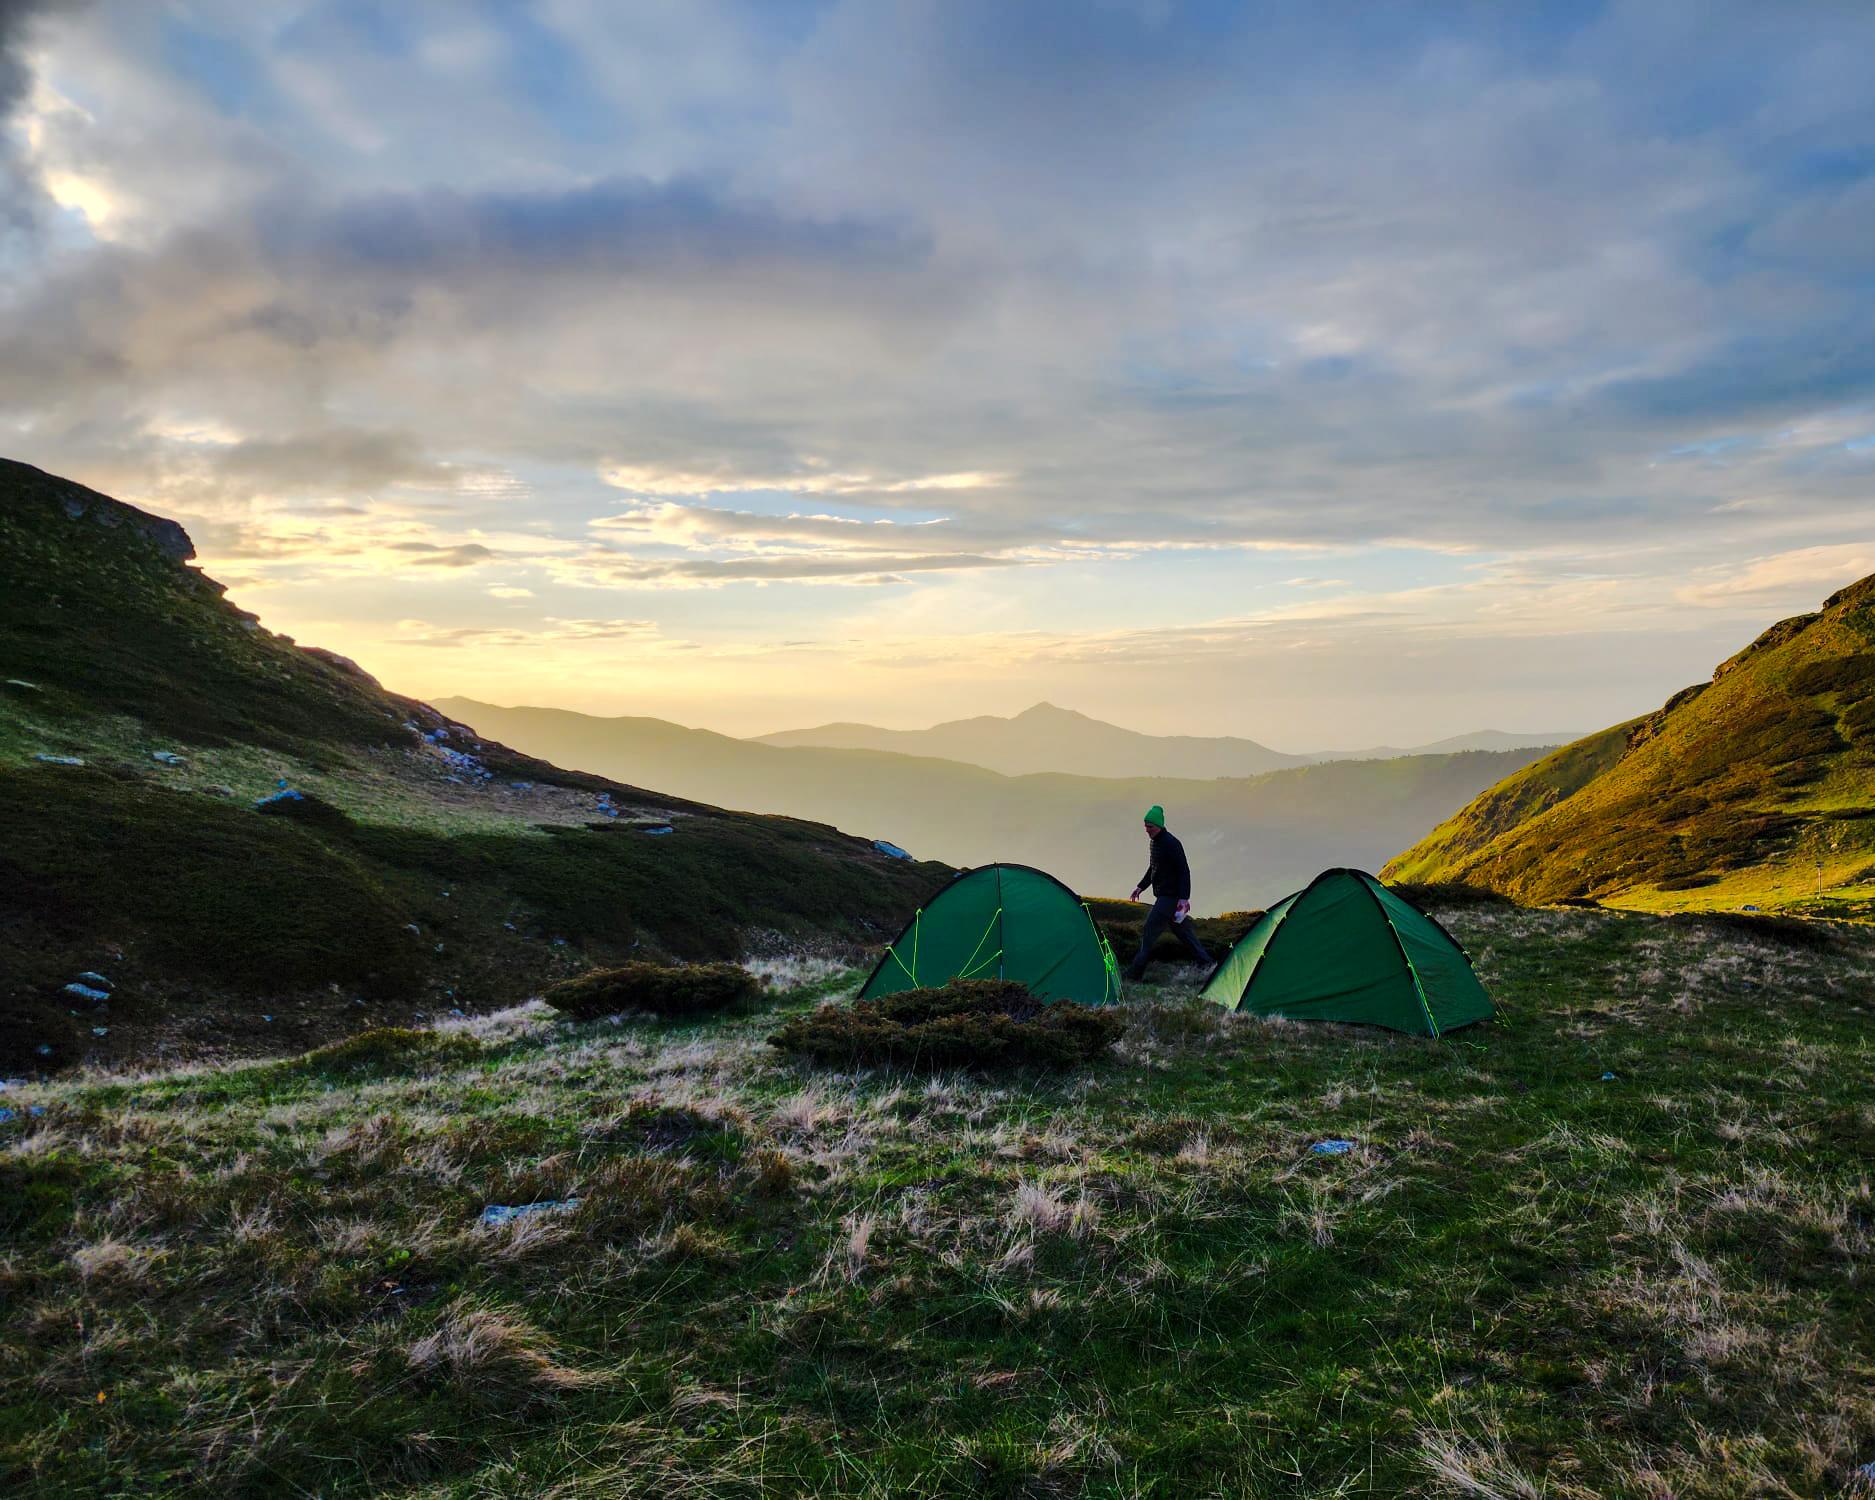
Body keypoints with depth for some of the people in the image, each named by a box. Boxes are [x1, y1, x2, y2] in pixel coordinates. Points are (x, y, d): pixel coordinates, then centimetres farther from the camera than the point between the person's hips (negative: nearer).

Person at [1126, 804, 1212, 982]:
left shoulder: (1171, 843, -17)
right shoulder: (1153, 842, 13)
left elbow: (1184, 871, -20)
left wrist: (1184, 898, -26)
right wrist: (1140, 886, 20)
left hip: (1170, 896, -10)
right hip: (1163, 895, 10)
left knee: (1150, 929, -11)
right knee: (1183, 931, 13)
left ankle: (1135, 972, -8)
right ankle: (1207, 964, 20)